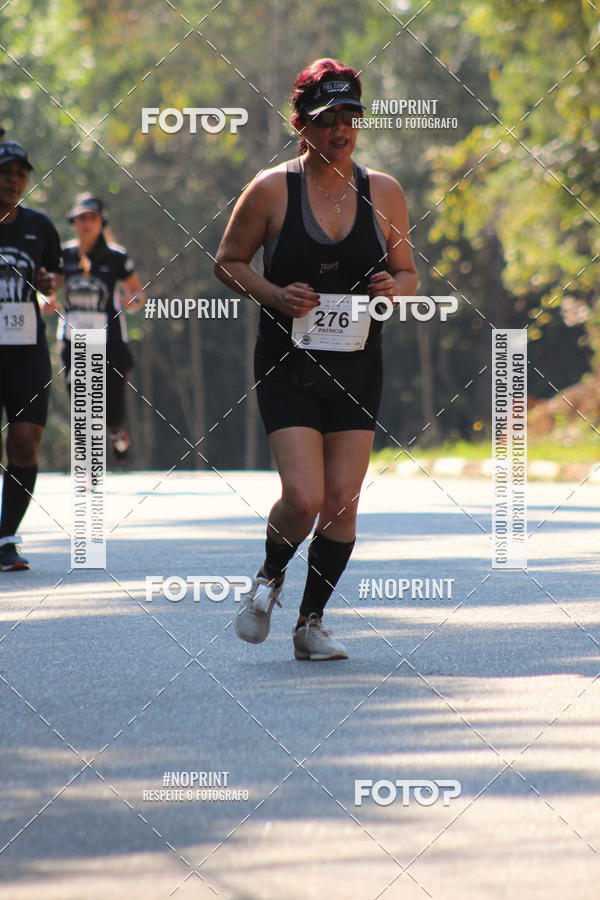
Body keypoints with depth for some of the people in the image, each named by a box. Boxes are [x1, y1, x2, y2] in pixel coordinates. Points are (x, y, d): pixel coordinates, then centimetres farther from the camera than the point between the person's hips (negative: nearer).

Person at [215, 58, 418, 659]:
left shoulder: (383, 193, 4)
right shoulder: (271, 190, -5)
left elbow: (408, 274, 13)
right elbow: (228, 260, 4)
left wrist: (394, 288, -10)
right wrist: (274, 295, -13)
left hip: (358, 368, 3)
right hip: (288, 368, -3)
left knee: (341, 503, 0)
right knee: (303, 498, -15)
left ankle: (311, 622, 15)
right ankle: (269, 577, 16)